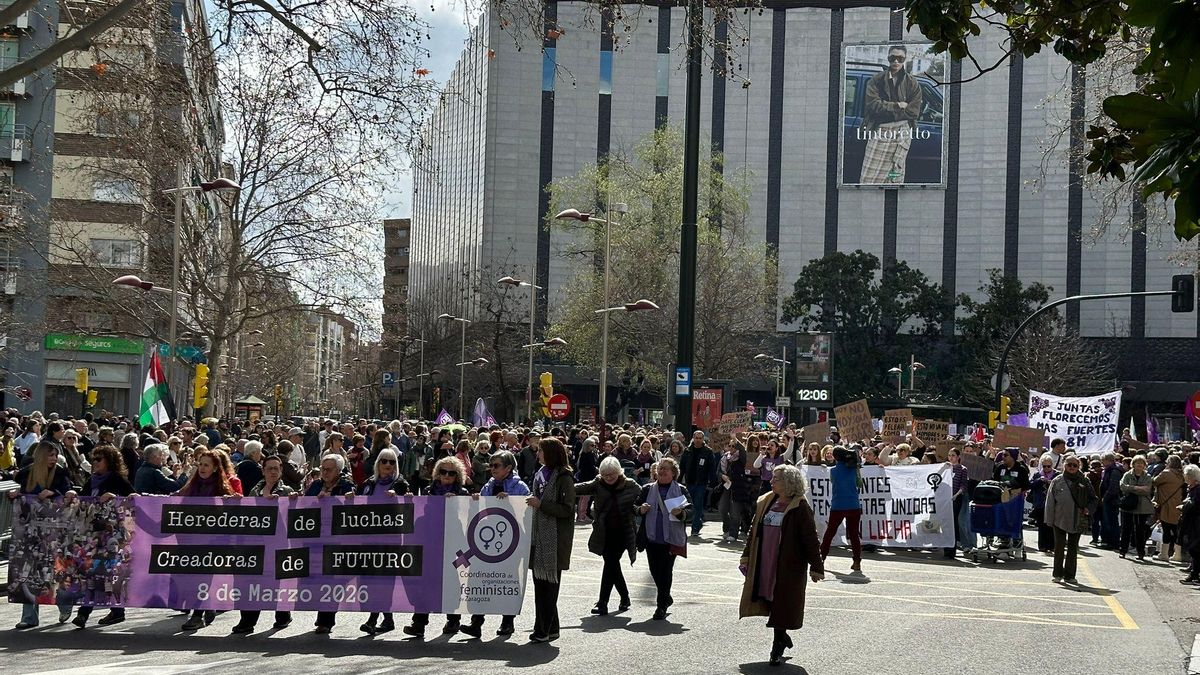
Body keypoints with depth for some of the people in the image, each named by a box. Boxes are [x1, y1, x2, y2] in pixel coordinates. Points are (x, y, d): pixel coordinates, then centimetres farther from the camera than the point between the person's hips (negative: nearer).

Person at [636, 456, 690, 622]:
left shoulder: (680, 490, 2)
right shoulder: (648, 489, 9)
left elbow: (690, 511, 0)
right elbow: (636, 506, 15)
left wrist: (681, 513, -21)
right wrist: (640, 509, -8)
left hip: (671, 538, -3)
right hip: (652, 537, 3)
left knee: (666, 571, -4)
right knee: (655, 569, 8)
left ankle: (661, 606, 5)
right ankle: (666, 598, 32)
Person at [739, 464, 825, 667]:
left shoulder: (800, 508, -10)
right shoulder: (765, 502, 9)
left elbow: (810, 538, -10)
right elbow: (754, 530, 16)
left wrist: (816, 567, -10)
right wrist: (746, 556, 16)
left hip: (788, 566, -6)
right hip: (763, 564, 6)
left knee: (782, 605, 1)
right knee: (770, 602, 9)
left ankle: (778, 646, 13)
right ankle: (782, 637, 28)